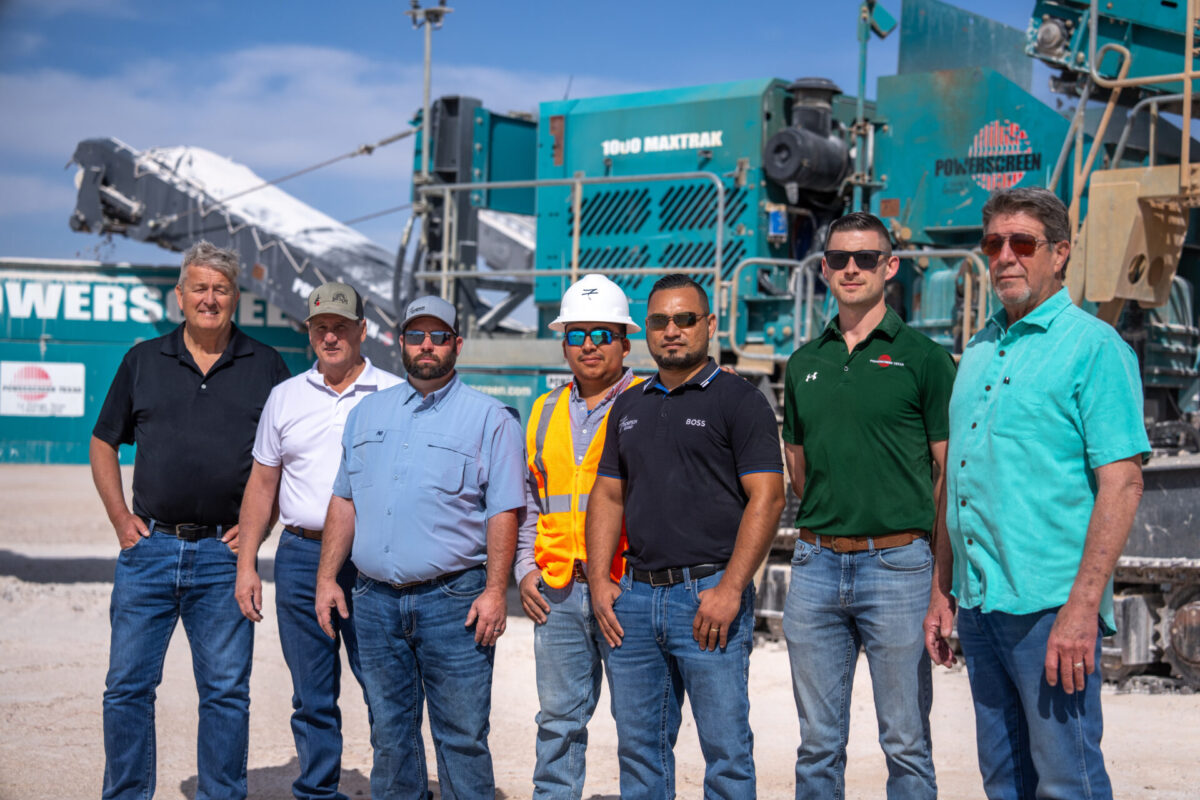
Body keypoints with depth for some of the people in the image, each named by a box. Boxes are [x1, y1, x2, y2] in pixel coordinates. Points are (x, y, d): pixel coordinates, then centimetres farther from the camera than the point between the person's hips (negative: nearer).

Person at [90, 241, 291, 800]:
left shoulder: (265, 366, 6)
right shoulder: (143, 361, 9)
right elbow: (104, 443, 15)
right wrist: (120, 517, 4)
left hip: (224, 552, -1)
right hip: (148, 546, 1)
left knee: (226, 690, 4)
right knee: (128, 685, 3)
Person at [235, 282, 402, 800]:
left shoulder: (395, 396, 3)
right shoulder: (286, 396, 12)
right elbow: (262, 484, 14)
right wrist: (246, 564, 8)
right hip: (301, 557, 3)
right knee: (312, 697, 9)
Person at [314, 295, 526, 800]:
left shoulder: (489, 418, 1)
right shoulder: (368, 413, 15)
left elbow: (503, 512, -4)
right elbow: (344, 500, 17)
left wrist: (494, 591, -12)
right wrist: (327, 578, 9)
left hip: (453, 599, -4)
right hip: (375, 601, 4)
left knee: (462, 735, -3)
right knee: (390, 733, 10)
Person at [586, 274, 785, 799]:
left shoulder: (738, 401, -2)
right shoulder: (629, 407, 17)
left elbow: (766, 498, -9)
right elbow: (608, 496, 18)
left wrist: (730, 589, -17)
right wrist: (599, 580, 5)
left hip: (709, 595, -5)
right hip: (634, 597, 6)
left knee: (726, 749, -3)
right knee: (639, 748, 10)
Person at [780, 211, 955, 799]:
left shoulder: (925, 358, -1)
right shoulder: (804, 362, 12)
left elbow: (949, 471, -2)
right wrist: (830, 516, 11)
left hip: (897, 564, -4)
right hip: (815, 565, 4)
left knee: (906, 744, 2)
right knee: (817, 745, 9)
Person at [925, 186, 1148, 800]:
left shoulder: (1093, 347, -6)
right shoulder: (978, 352, 16)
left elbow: (1121, 484, -13)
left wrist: (1082, 607, -20)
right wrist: (942, 592, 16)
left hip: (1050, 605, -7)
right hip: (980, 604, 7)